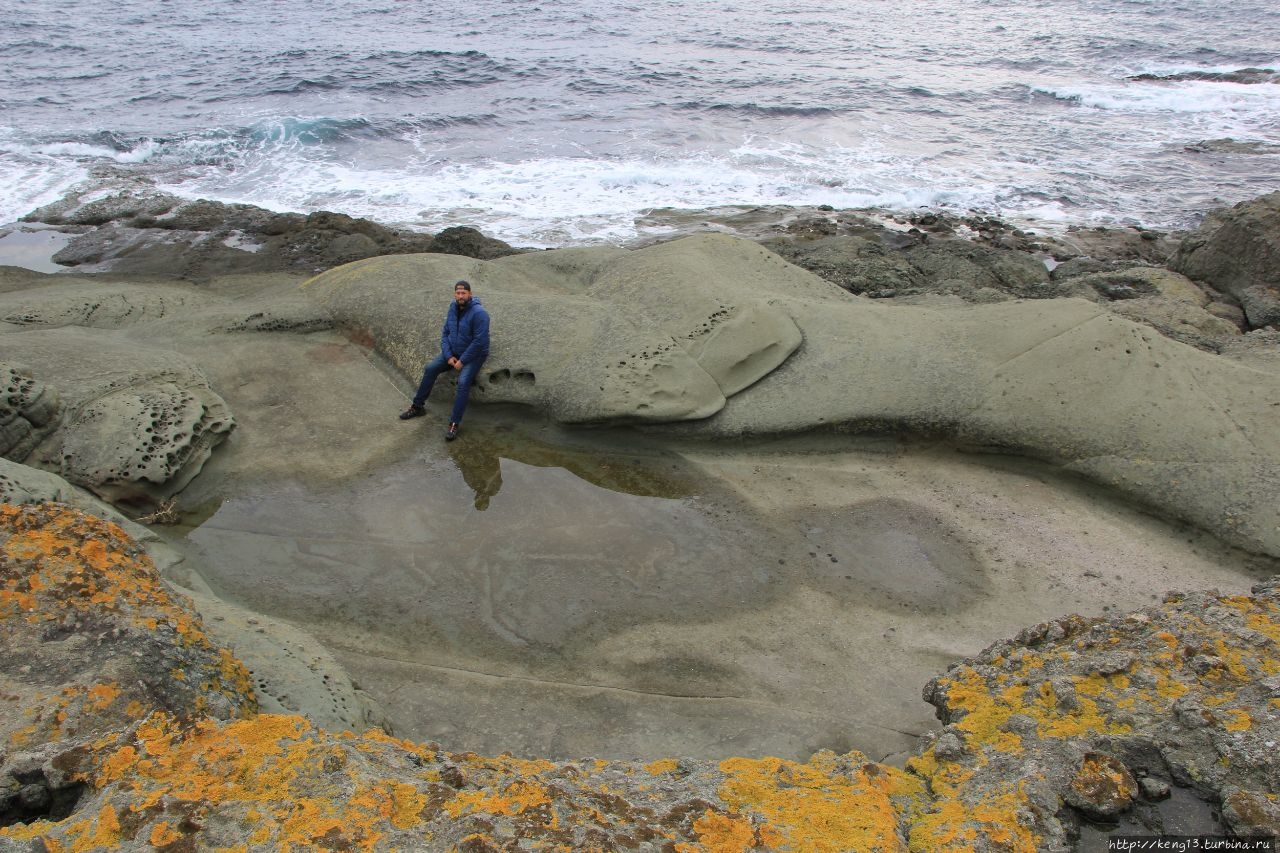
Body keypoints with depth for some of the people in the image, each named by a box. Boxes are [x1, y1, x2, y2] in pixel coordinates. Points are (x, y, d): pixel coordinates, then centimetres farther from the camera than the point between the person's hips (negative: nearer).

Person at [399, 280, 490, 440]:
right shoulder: (453, 308, 0)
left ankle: (454, 424, -26)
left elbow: (479, 341, -26)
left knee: (463, 382, -29)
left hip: (474, 355, -7)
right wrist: (449, 356, -9)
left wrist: (462, 361, -22)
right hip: (454, 352, 7)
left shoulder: (478, 312, -23)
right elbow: (445, 333, 5)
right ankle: (417, 406, 10)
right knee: (430, 368, -4)